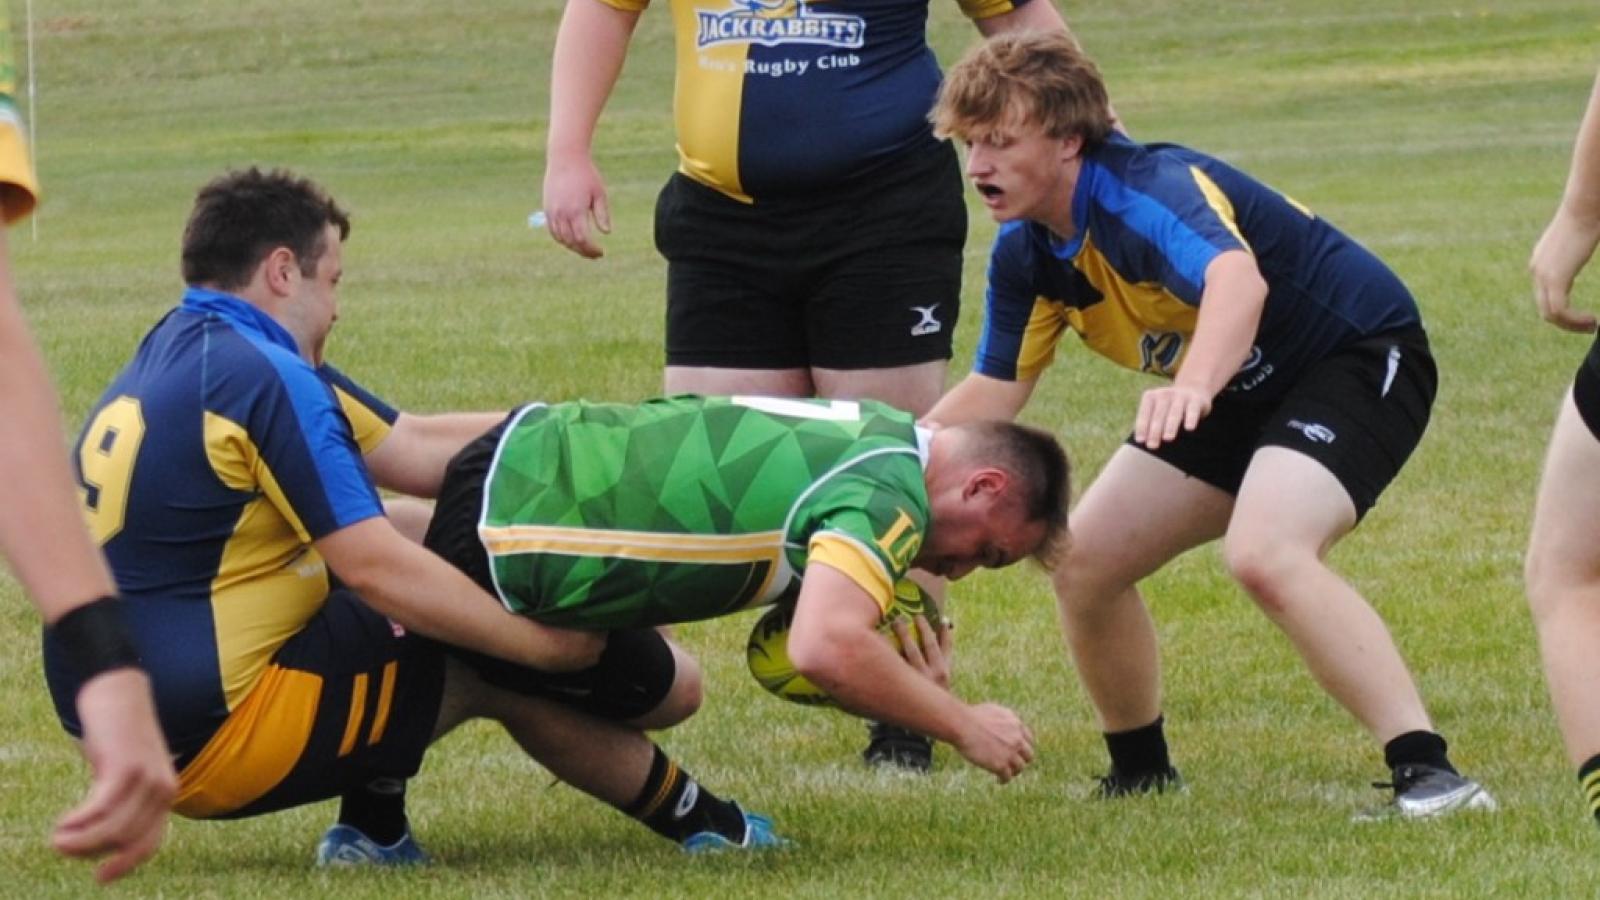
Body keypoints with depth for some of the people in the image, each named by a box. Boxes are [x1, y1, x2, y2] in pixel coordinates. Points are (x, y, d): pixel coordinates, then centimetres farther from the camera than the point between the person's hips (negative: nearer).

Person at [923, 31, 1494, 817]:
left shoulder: (1147, 191, -30)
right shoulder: (1024, 252, -3)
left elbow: (1238, 279, -51)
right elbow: (997, 389, 10)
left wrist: (1193, 384, -70)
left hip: (1360, 354, -9)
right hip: (1245, 392, 9)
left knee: (1264, 555, -34)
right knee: (1082, 564, 2)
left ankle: (1427, 774, -36)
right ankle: (1140, 772, 24)